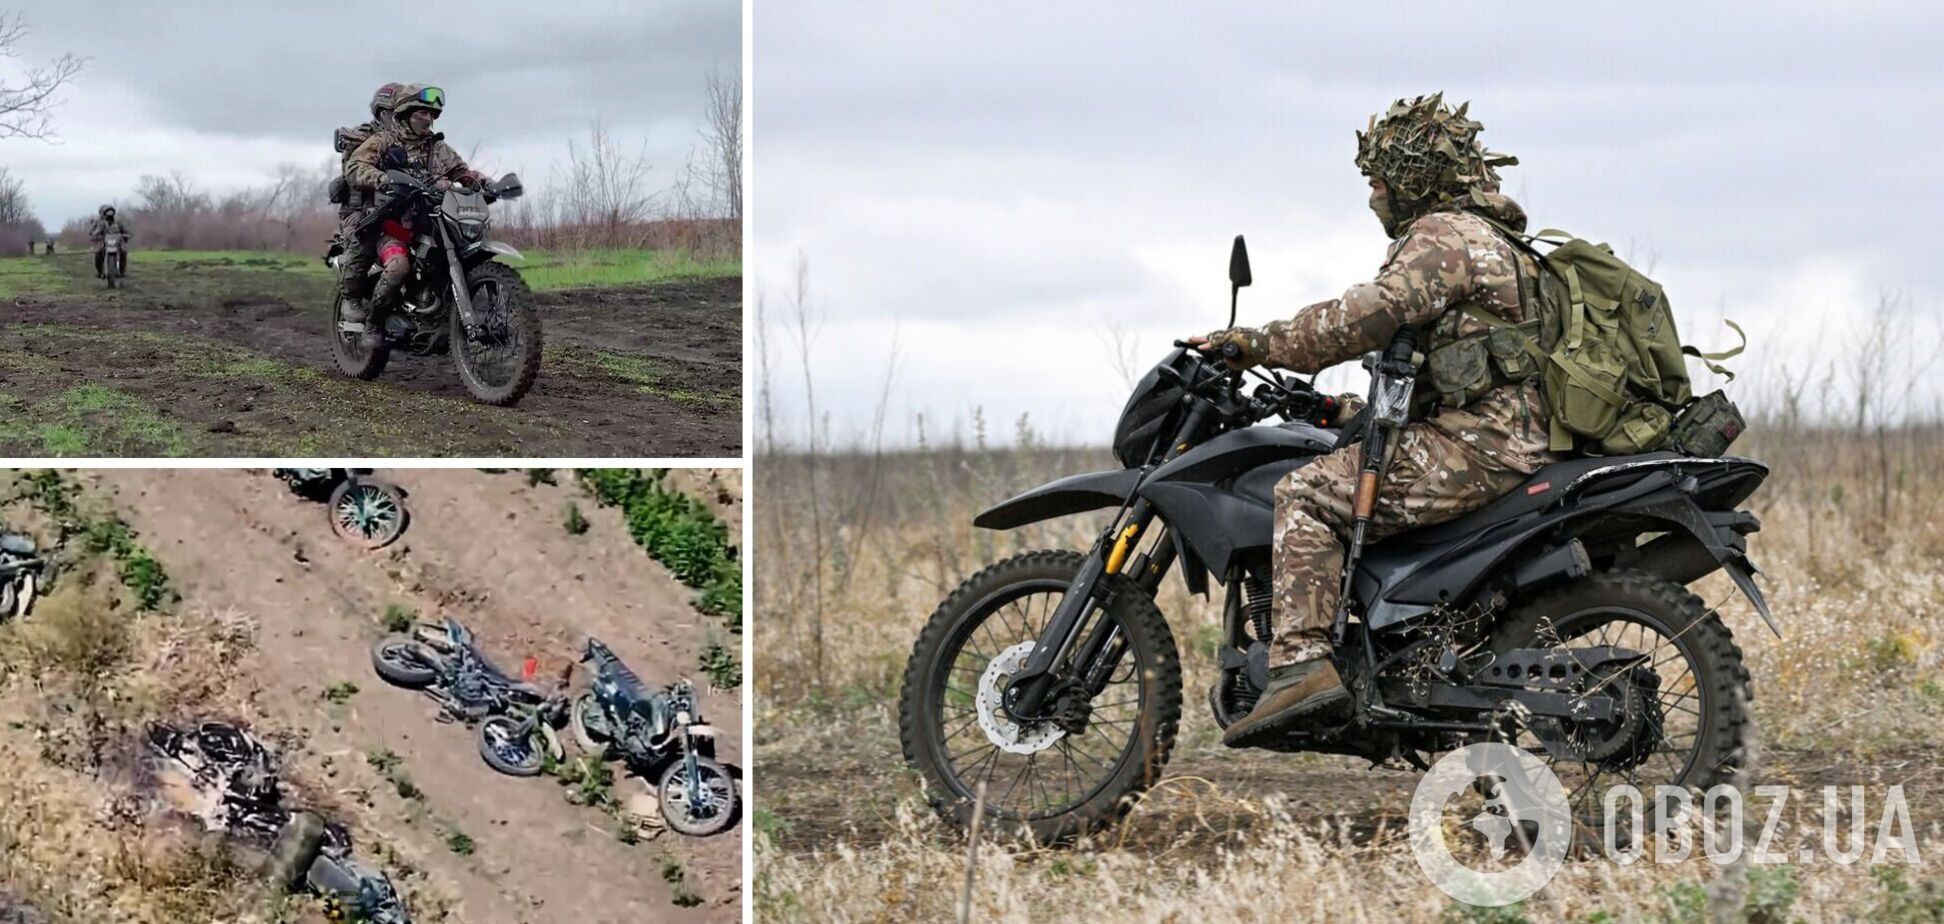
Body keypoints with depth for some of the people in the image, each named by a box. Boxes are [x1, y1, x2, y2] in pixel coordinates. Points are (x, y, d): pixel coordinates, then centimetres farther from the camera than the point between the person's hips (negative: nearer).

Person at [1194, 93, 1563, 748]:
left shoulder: (1444, 235, -6)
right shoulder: (1492, 239, 27)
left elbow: (1372, 314, -21)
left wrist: (1259, 346, -17)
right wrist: (1349, 407, 31)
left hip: (1475, 444, -11)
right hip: (1515, 441, 11)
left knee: (1306, 496, -16)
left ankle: (1302, 665, -31)